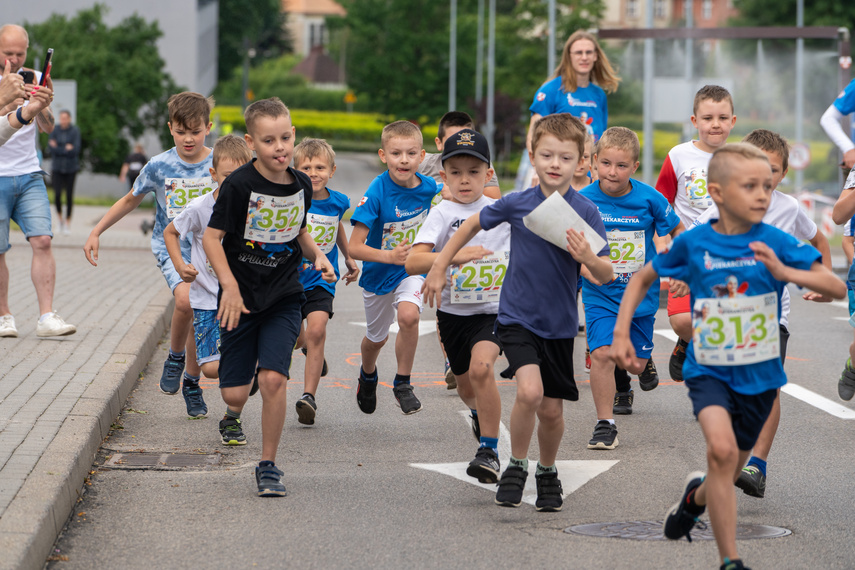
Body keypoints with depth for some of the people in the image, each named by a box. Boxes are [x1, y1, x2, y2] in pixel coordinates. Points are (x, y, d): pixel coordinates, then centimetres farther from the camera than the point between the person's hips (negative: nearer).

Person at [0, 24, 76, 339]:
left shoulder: (34, 80, 7)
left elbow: (48, 127, -2)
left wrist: (41, 108, -24)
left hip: (29, 174, 3)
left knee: (42, 241, -11)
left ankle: (47, 317, -11)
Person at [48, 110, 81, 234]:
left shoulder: (75, 131, -5)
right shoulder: (55, 131, 0)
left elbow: (75, 150, -13)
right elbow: (52, 150, -7)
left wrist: (58, 148, -13)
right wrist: (66, 149, -15)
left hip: (71, 168, -1)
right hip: (58, 168, 1)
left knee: (69, 195, 1)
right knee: (57, 195, -9)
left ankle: (68, 221, 14)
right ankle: (60, 218, 14)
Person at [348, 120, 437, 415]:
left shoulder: (428, 187, -15)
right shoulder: (377, 193, -26)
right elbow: (354, 247, -29)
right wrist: (390, 256, -40)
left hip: (412, 269, 1)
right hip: (378, 273, -1)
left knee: (408, 315, -29)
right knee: (377, 338, 19)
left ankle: (402, 383, -9)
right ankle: (368, 375, 54)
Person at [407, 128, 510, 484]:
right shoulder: (442, 214, -9)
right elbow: (413, 262, -24)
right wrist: (453, 256, -38)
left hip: (495, 309, -1)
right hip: (454, 311, 2)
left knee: (481, 367, -28)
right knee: (465, 385, 18)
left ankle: (489, 450, -20)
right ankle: (480, 415, 55)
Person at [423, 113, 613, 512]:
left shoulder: (586, 213, -9)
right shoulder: (517, 204, -7)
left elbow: (606, 276, -9)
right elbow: (472, 224, 11)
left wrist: (588, 259, -31)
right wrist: (439, 268, 14)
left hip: (559, 322, 1)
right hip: (517, 317, -1)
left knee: (552, 409, 8)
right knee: (530, 391, -22)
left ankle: (547, 472, 36)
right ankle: (516, 466, 0)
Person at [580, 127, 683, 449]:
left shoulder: (649, 199, -10)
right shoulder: (584, 201, -11)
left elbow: (678, 231, 6)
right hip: (600, 295, -1)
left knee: (635, 362, 10)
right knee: (602, 353, -19)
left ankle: (638, 365, 50)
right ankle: (605, 424, -8)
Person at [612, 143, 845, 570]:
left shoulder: (775, 243, -10)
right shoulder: (693, 243, -7)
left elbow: (838, 288, -16)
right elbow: (642, 279, 10)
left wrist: (784, 272, -31)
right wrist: (621, 335, 1)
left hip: (759, 375, 2)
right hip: (709, 370, -2)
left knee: (727, 475, 16)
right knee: (721, 448, -29)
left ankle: (696, 496, 54)